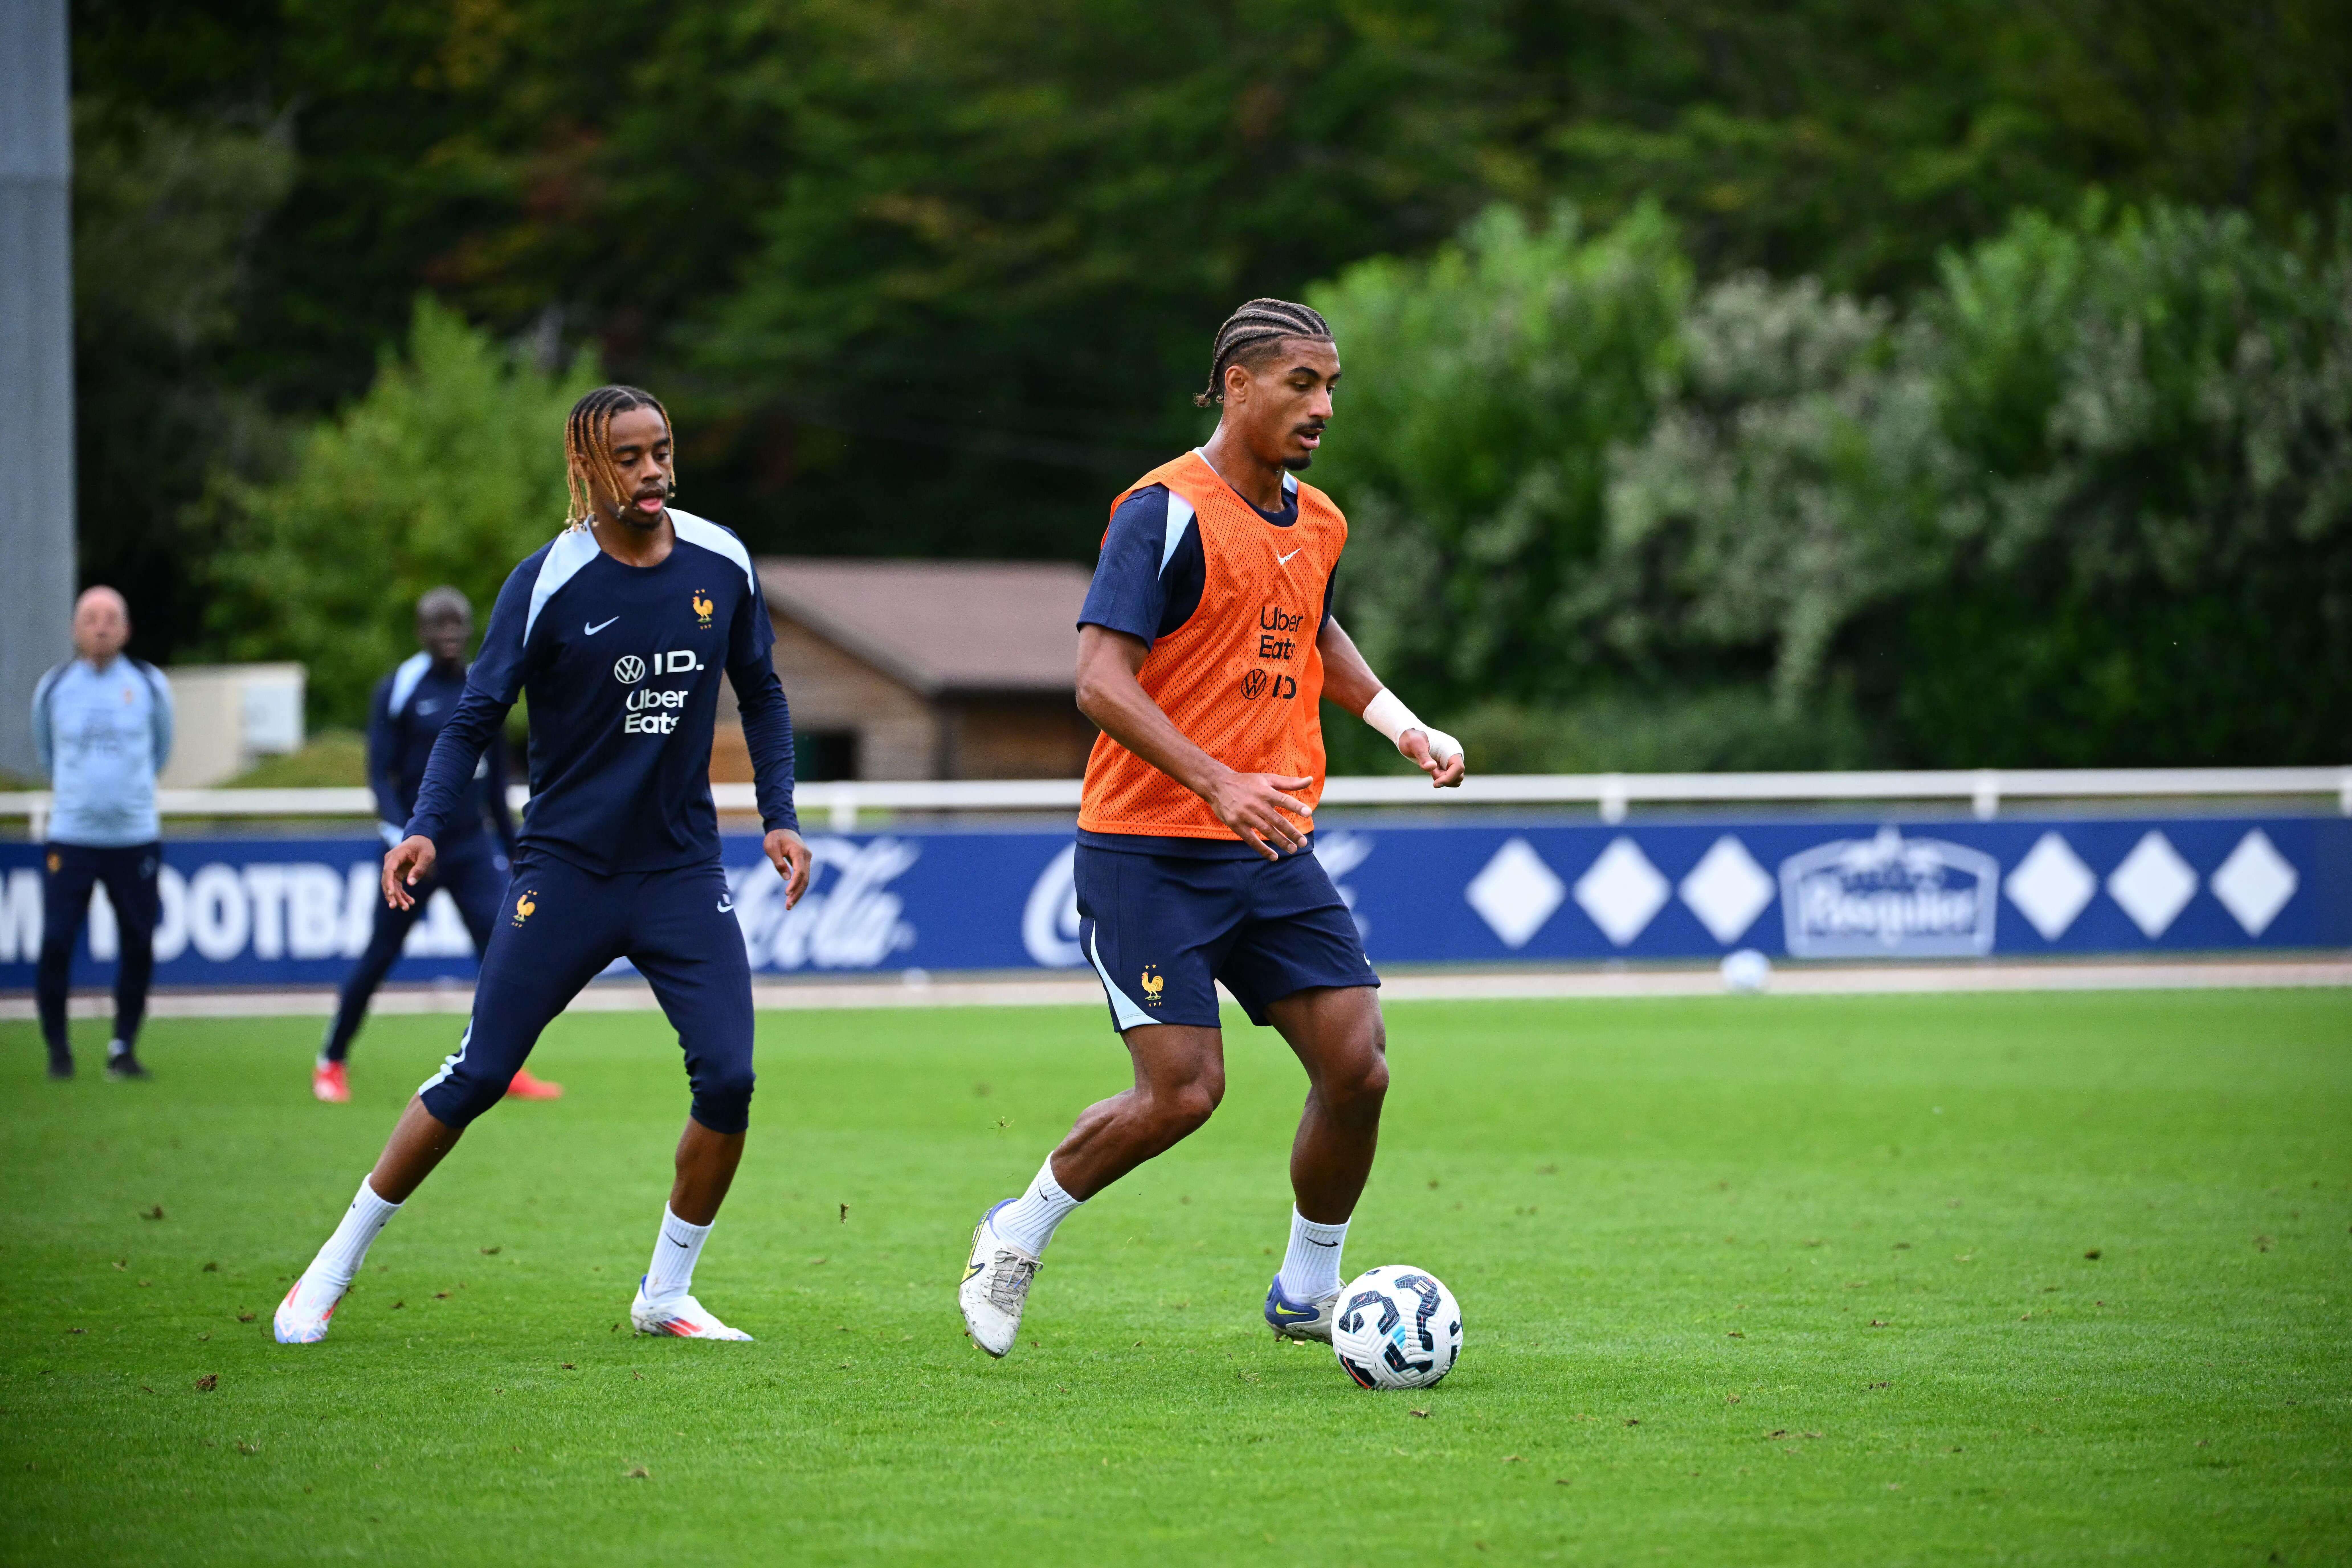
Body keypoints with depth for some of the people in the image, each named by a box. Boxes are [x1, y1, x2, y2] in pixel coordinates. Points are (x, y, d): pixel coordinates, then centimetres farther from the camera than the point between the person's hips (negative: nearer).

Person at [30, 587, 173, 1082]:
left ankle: (123, 1048, 16)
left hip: (136, 836, 1)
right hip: (71, 837, -1)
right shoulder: (53, 688, 1)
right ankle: (58, 1047, 7)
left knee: (139, 945, 0)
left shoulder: (150, 685, 1)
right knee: (56, 943, -9)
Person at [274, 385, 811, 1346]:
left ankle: (666, 1294, 8)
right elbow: (476, 716, -7)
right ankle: (335, 1267, 10)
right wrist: (427, 827, -21)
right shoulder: (548, 584, -10)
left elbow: (761, 694, 16)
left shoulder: (721, 564, 1)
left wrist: (780, 815, 7)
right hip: (565, 866, -3)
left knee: (728, 1079, -10)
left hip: (683, 869, 3)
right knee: (478, 1075, -5)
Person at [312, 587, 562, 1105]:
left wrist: (512, 849, 17)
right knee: (381, 955, 3)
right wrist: (402, 838, -22)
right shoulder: (397, 690, -5)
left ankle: (507, 1067, -6)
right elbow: (381, 773, -9)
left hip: (472, 847, 4)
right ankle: (331, 1061, 20)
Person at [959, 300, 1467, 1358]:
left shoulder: (1317, 524, 11)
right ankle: (1018, 1234, 13)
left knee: (1358, 1067, -4)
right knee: (1182, 1091, -13)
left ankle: (1307, 1292, 17)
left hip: (1272, 851, 7)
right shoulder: (1166, 511, -13)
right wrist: (1216, 781, -31)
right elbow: (1101, 682, -20)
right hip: (1149, 848, -7)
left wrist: (1403, 726, 19)